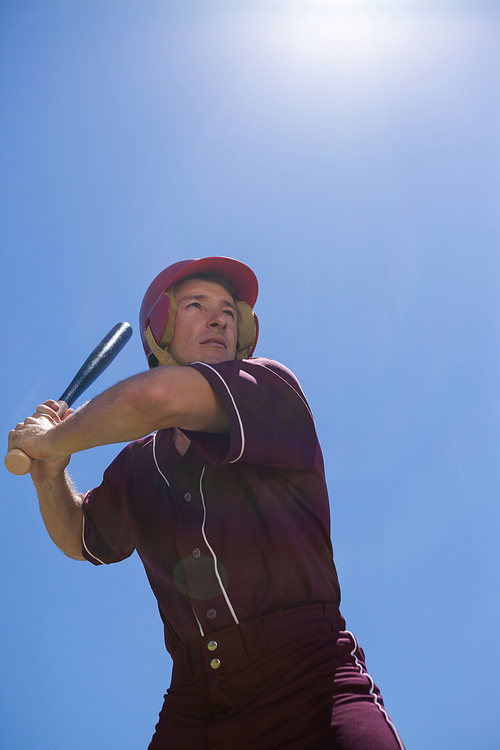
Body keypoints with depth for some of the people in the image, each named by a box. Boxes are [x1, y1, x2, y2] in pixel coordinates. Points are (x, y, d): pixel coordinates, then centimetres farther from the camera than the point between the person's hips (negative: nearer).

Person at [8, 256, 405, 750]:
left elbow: (157, 396, -17)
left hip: (310, 679, -4)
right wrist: (49, 473, 12)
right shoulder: (138, 464, 14)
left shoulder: (271, 386, 0)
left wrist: (51, 440, -1)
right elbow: (81, 539, 31)